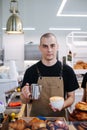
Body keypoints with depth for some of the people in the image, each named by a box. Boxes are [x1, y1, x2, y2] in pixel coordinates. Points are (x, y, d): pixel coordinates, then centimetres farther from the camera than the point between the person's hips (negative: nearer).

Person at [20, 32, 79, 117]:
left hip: (59, 117, 1)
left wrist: (63, 105, -13)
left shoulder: (67, 71, -3)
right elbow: (24, 101, 3)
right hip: (36, 119, 0)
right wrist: (25, 96, -18)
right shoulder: (31, 71, -4)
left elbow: (71, 97, 5)